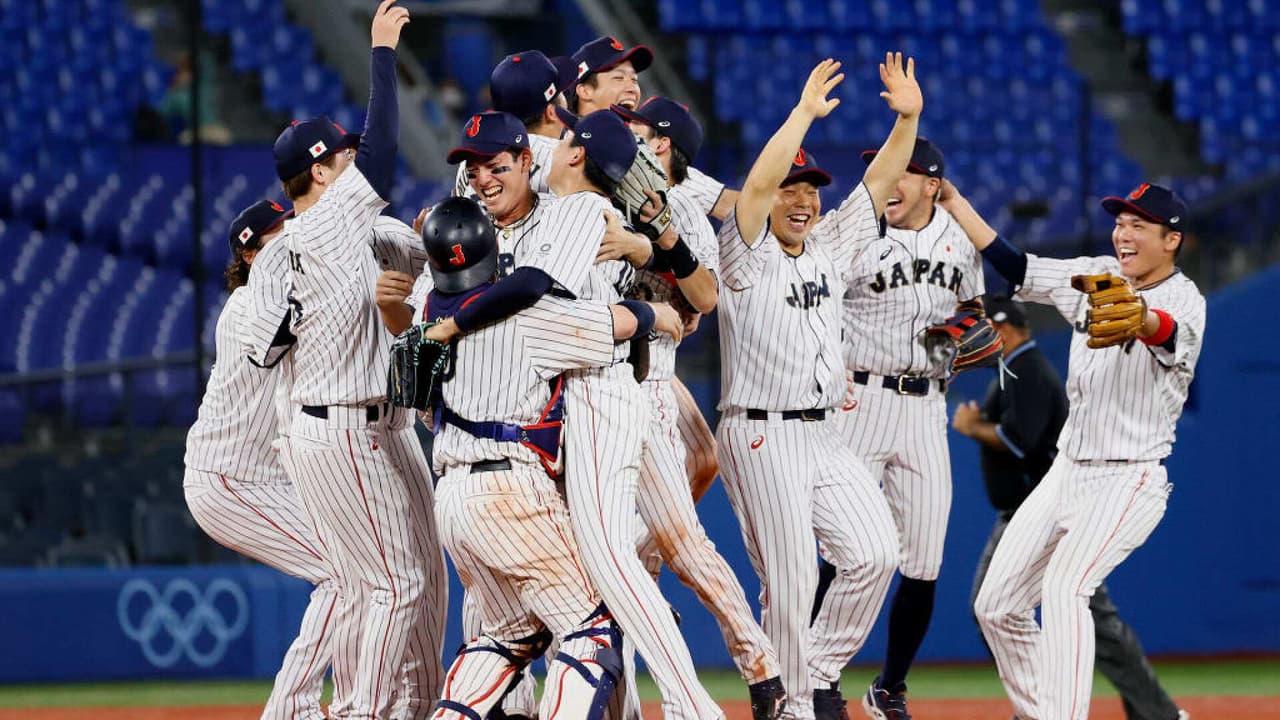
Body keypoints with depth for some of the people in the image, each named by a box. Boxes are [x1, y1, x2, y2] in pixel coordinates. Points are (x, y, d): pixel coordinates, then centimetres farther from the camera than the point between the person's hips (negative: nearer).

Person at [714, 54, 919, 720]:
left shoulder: (831, 248, 13)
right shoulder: (746, 256, -5)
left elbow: (878, 181, 10)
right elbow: (758, 183, -21)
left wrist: (907, 118, -3)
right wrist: (805, 113, -24)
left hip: (822, 435, 6)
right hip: (760, 436, -6)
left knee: (874, 552, -6)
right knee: (790, 581, -7)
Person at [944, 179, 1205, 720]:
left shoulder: (1183, 299, -16)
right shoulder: (1097, 277, 6)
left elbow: (1170, 330, -40)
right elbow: (1012, 265, 14)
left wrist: (1139, 317, -64)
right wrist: (951, 199, 10)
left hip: (1128, 482, -8)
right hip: (1067, 469, 8)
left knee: (1064, 589, -30)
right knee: (997, 606, 7)